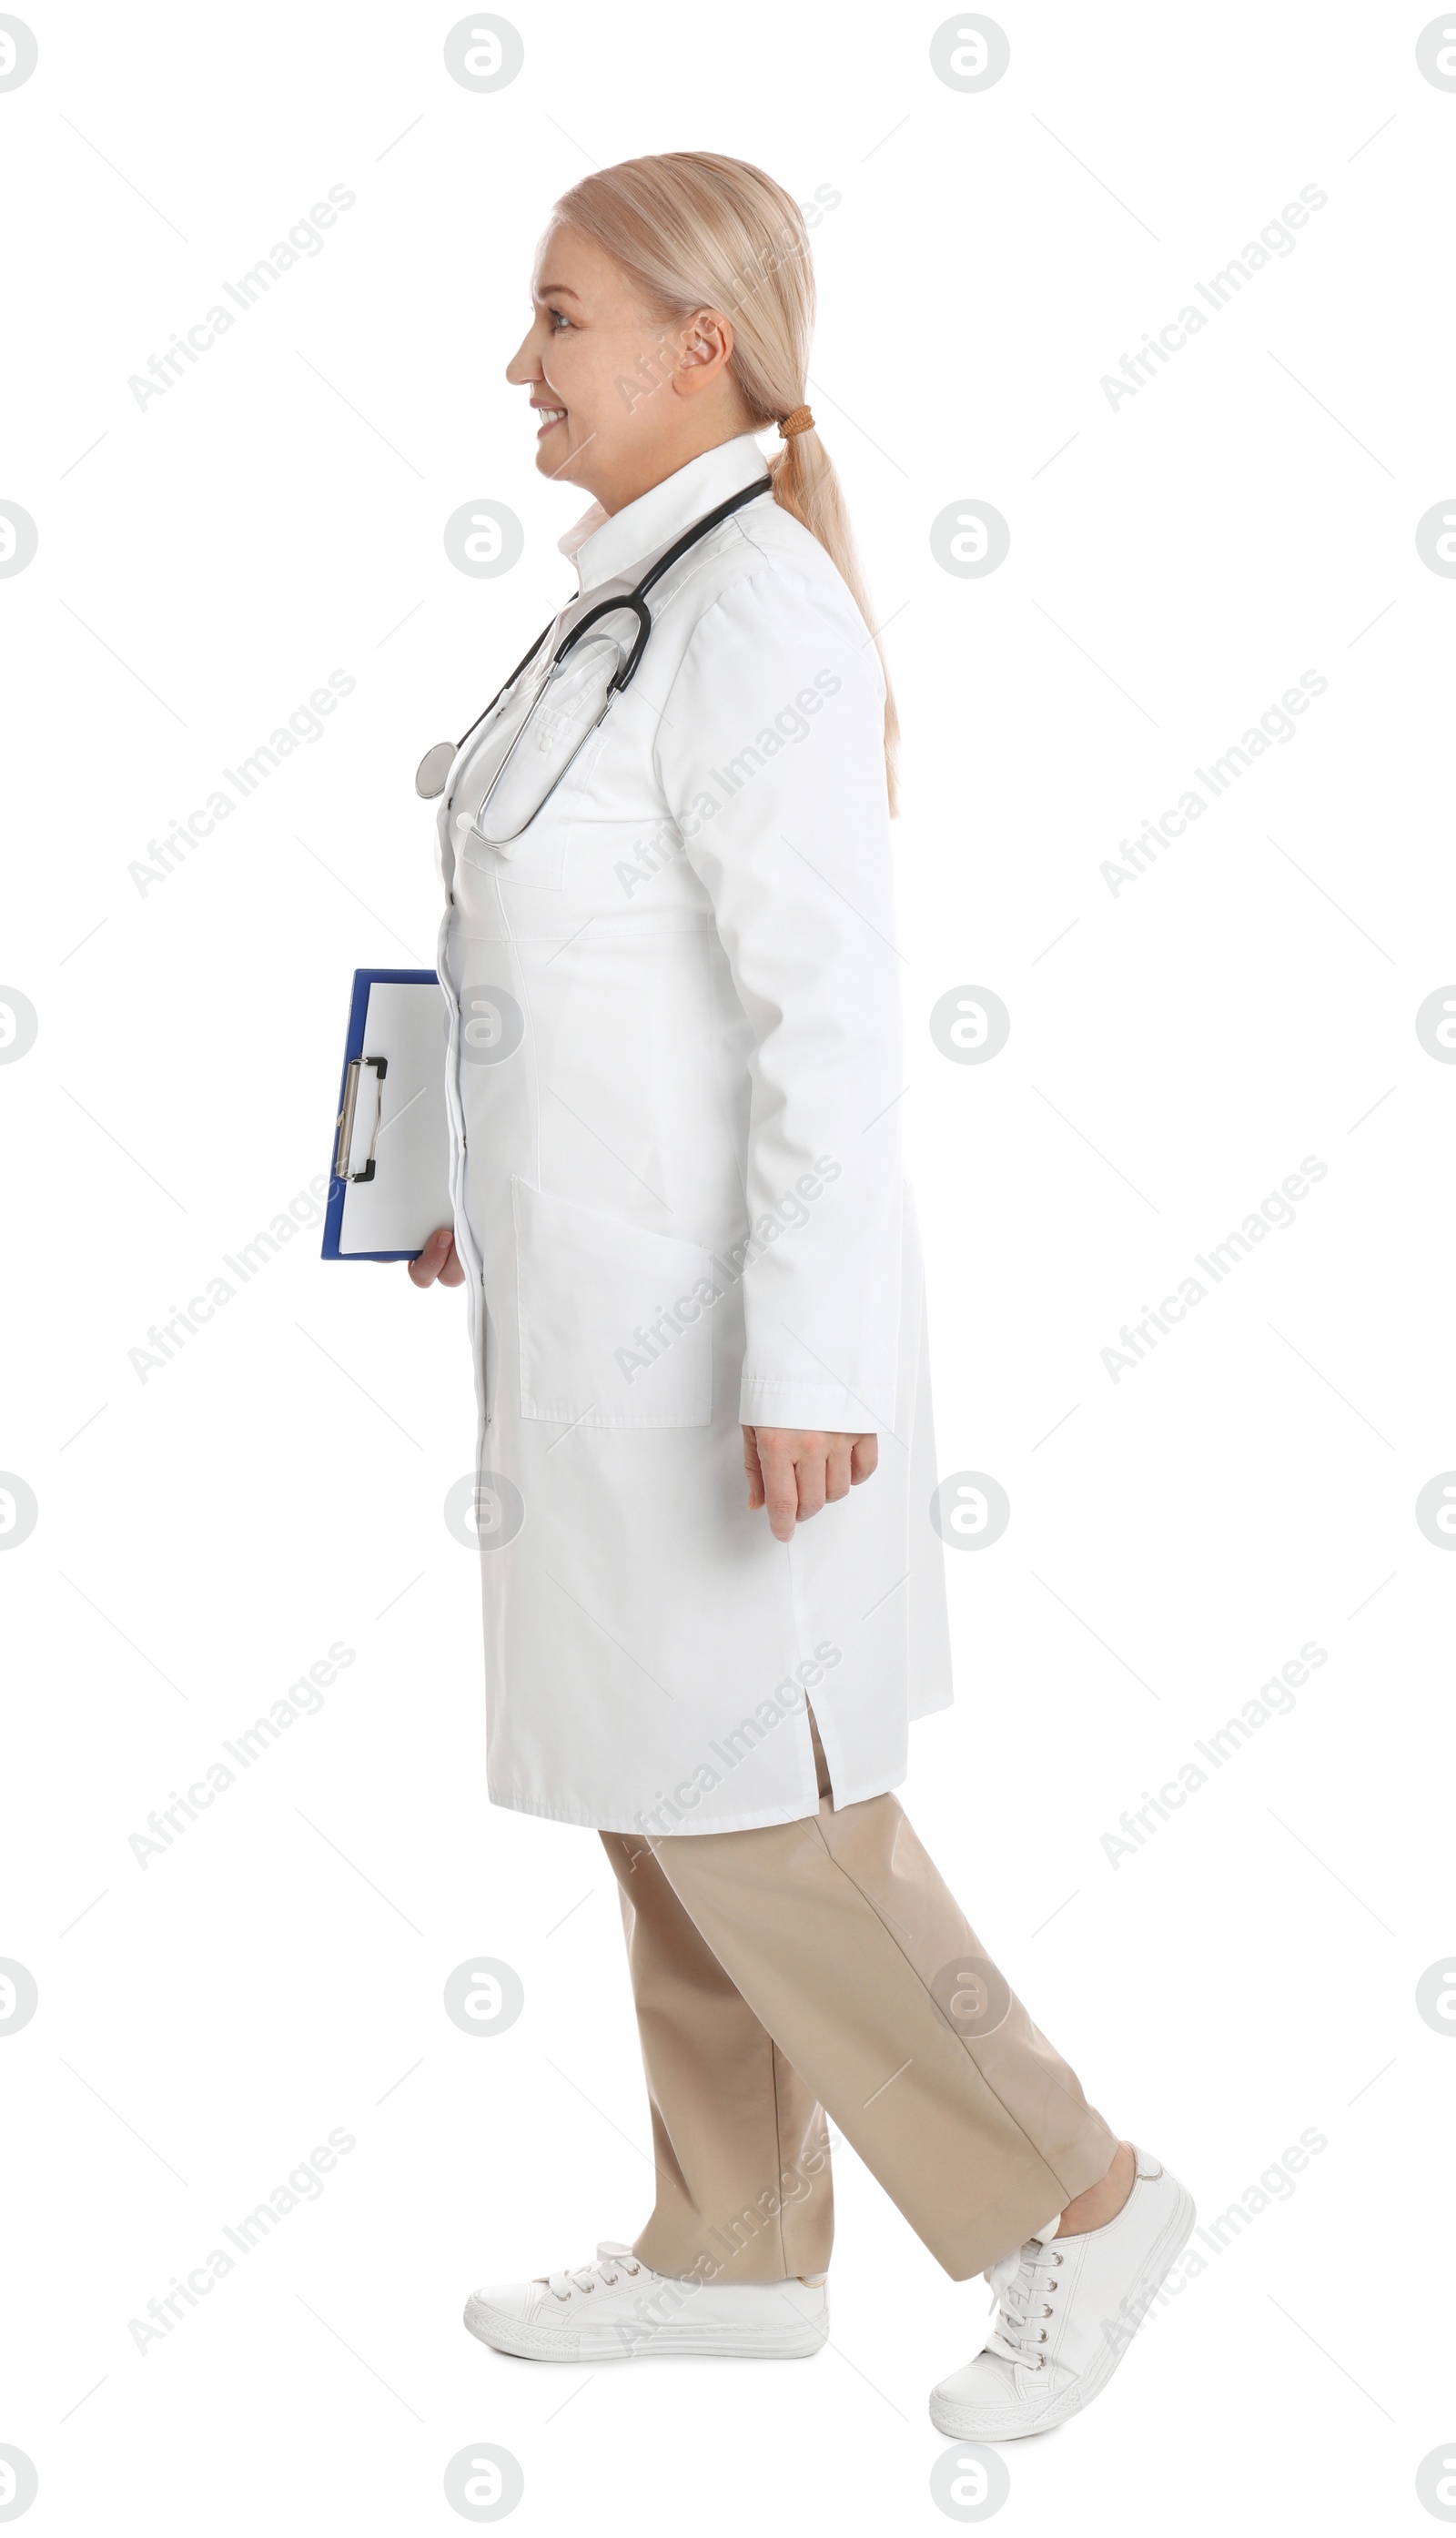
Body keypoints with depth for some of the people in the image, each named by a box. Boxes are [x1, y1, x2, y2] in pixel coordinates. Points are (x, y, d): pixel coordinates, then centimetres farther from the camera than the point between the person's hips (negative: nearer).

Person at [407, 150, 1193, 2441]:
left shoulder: (754, 619, -20)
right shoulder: (668, 600, 11)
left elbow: (836, 1012, -24)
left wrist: (807, 1368, -24)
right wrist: (502, 1177, 24)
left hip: (716, 1316, -10)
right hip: (630, 1283, 10)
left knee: (750, 1815, 0)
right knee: (671, 1799, 16)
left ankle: (1072, 2199, 14)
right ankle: (738, 2254, 29)